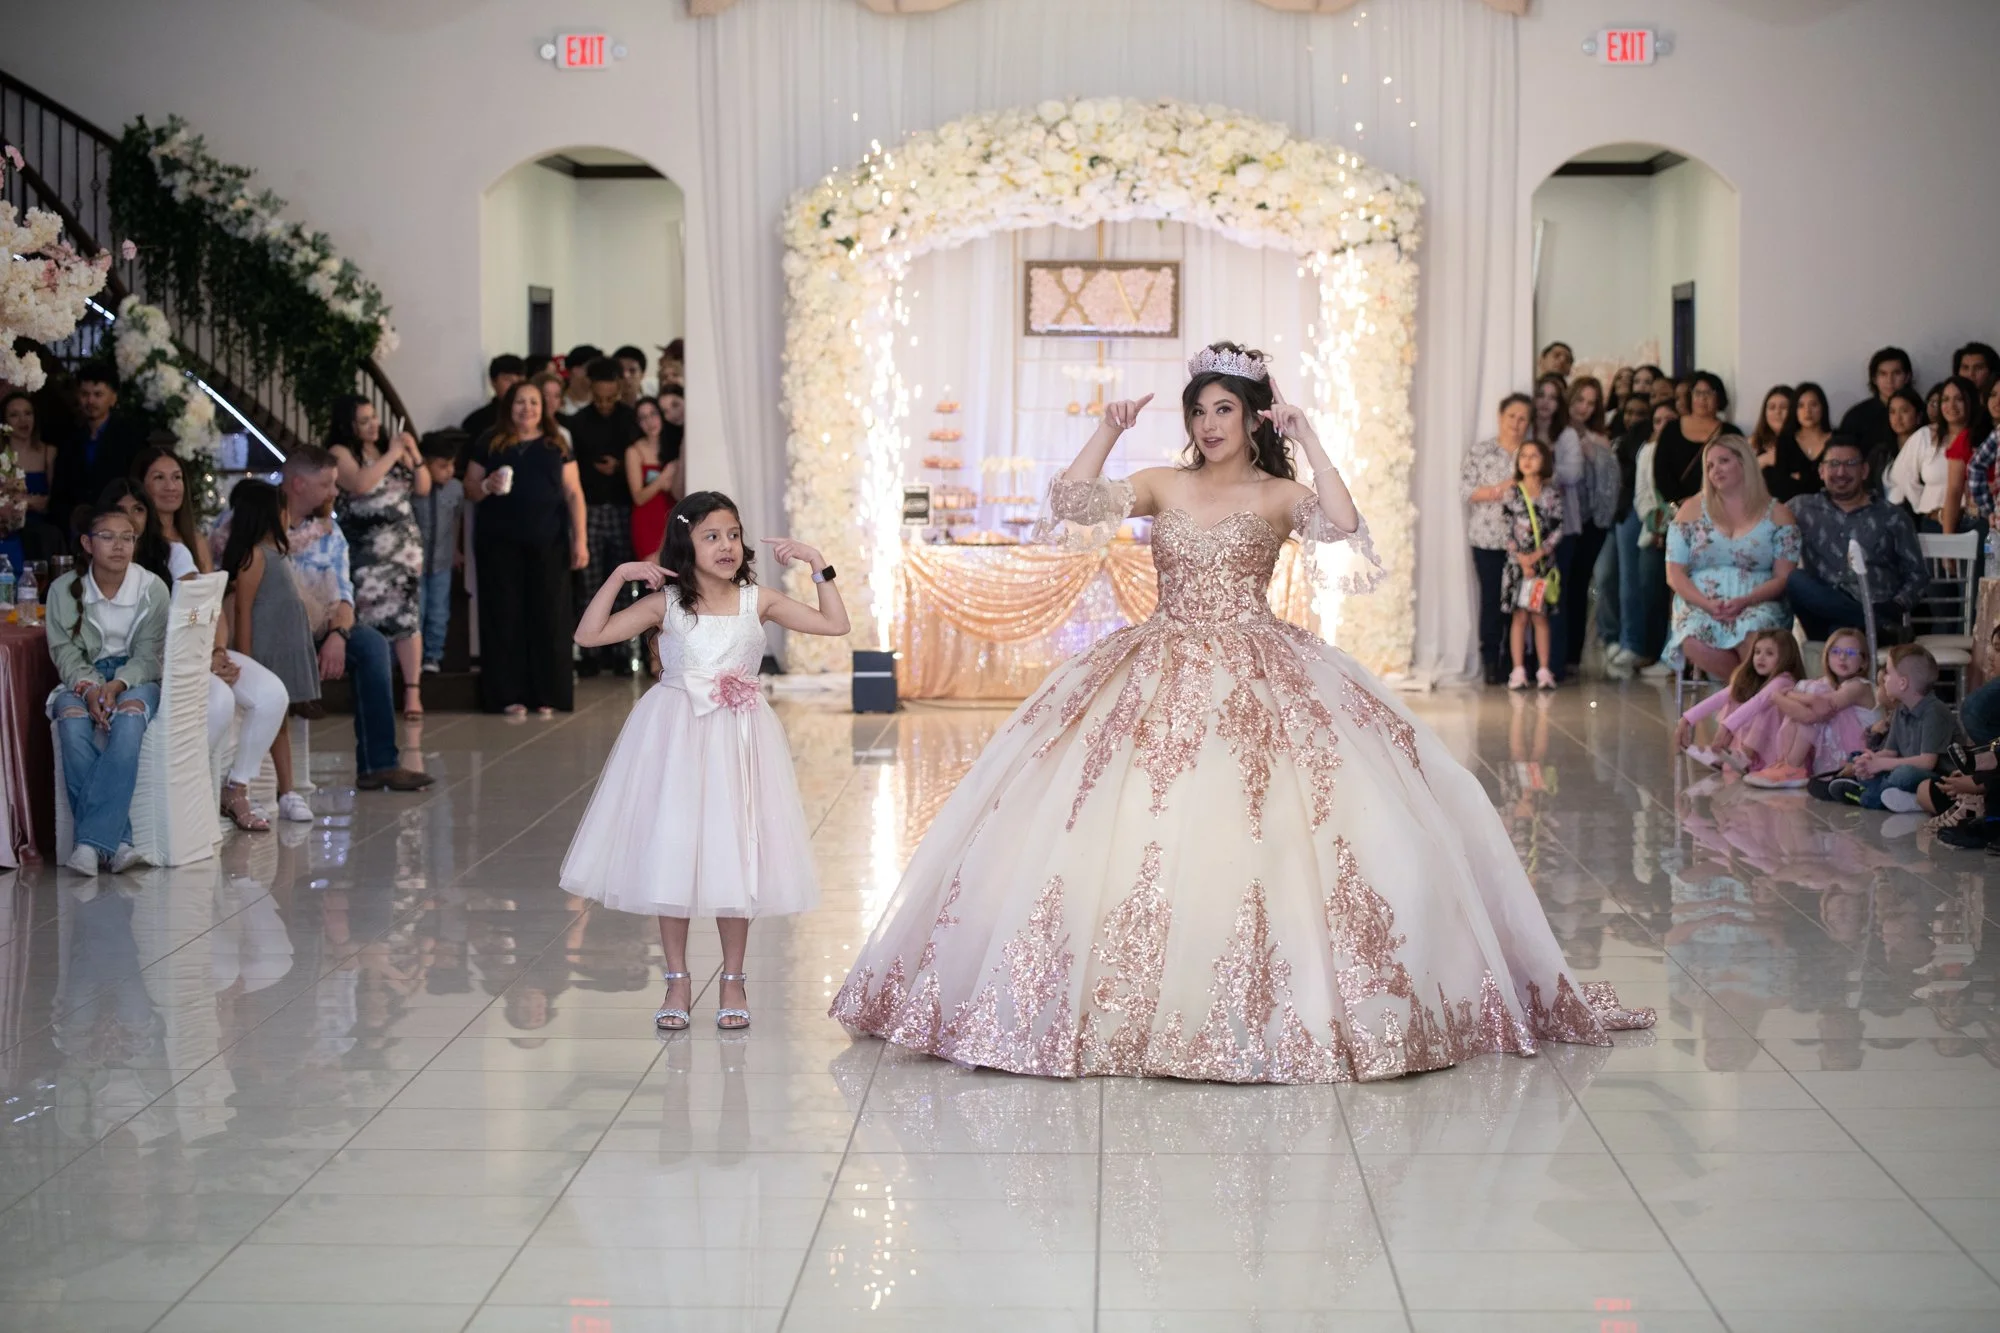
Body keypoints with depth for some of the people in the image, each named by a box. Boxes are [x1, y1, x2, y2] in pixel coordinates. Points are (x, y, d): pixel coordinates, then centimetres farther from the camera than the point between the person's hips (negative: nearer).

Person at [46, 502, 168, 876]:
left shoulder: (152, 589, -3)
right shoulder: (64, 590, 0)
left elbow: (148, 654, -6)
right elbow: (65, 651, -2)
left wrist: (117, 685, -25)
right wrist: (88, 688, -23)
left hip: (136, 678, -1)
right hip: (84, 678, 1)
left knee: (130, 713, -37)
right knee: (71, 718, -34)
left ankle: (93, 840, -41)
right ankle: (116, 839, -38)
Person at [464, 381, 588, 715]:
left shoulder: (557, 446, 10)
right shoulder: (491, 445, 8)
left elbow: (574, 493, 7)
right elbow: (469, 490, 11)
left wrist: (579, 539, -1)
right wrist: (487, 487, -12)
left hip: (547, 543, 0)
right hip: (500, 543, 0)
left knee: (548, 616, -1)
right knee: (505, 615, -1)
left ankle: (546, 694, 6)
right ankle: (509, 694, 2)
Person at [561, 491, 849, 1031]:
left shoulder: (758, 601, 0)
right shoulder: (665, 602, -3)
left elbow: (836, 624, -1)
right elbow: (589, 634, -7)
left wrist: (818, 565, -5)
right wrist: (618, 576, -13)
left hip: (737, 738, 1)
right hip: (675, 738, 0)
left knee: (733, 856, 4)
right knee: (670, 854, 3)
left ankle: (733, 980, 18)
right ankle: (677, 980, 17)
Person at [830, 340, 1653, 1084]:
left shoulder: (1278, 495, 3)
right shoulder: (1164, 486, 10)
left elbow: (1343, 526, -18)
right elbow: (1068, 503, 0)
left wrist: (1306, 438, -13)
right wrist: (1108, 430, -1)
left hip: (1258, 681, -2)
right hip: (1159, 677, 3)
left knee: (1262, 826, -14)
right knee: (1126, 823, -6)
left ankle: (1277, 996, -2)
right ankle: (1137, 997, 4)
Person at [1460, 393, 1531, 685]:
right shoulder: (1479, 452, 4)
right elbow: (1465, 492, -3)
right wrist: (1499, 491, -12)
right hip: (1488, 539, -1)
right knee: (1492, 599, -2)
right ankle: (1490, 662, 6)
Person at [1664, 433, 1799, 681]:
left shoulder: (1777, 514, 11)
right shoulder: (1692, 509, 15)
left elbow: (1783, 577, 2)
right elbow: (1674, 574, 8)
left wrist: (1744, 601, -16)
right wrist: (1707, 603, -11)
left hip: (1758, 605, -1)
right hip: (1699, 606, 1)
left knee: (1755, 635, -39)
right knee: (1694, 640, -36)